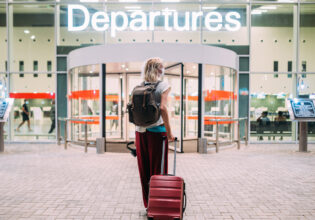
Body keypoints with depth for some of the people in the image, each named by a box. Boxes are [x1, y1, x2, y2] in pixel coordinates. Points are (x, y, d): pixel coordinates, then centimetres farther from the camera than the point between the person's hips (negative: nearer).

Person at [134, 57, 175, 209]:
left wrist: (138, 126, 12)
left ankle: (147, 203, 24)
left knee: (144, 169, 13)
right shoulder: (164, 85, -6)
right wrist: (169, 133, -15)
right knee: (158, 169, 5)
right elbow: (163, 108, -18)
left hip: (140, 131, 5)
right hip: (157, 131, -5)